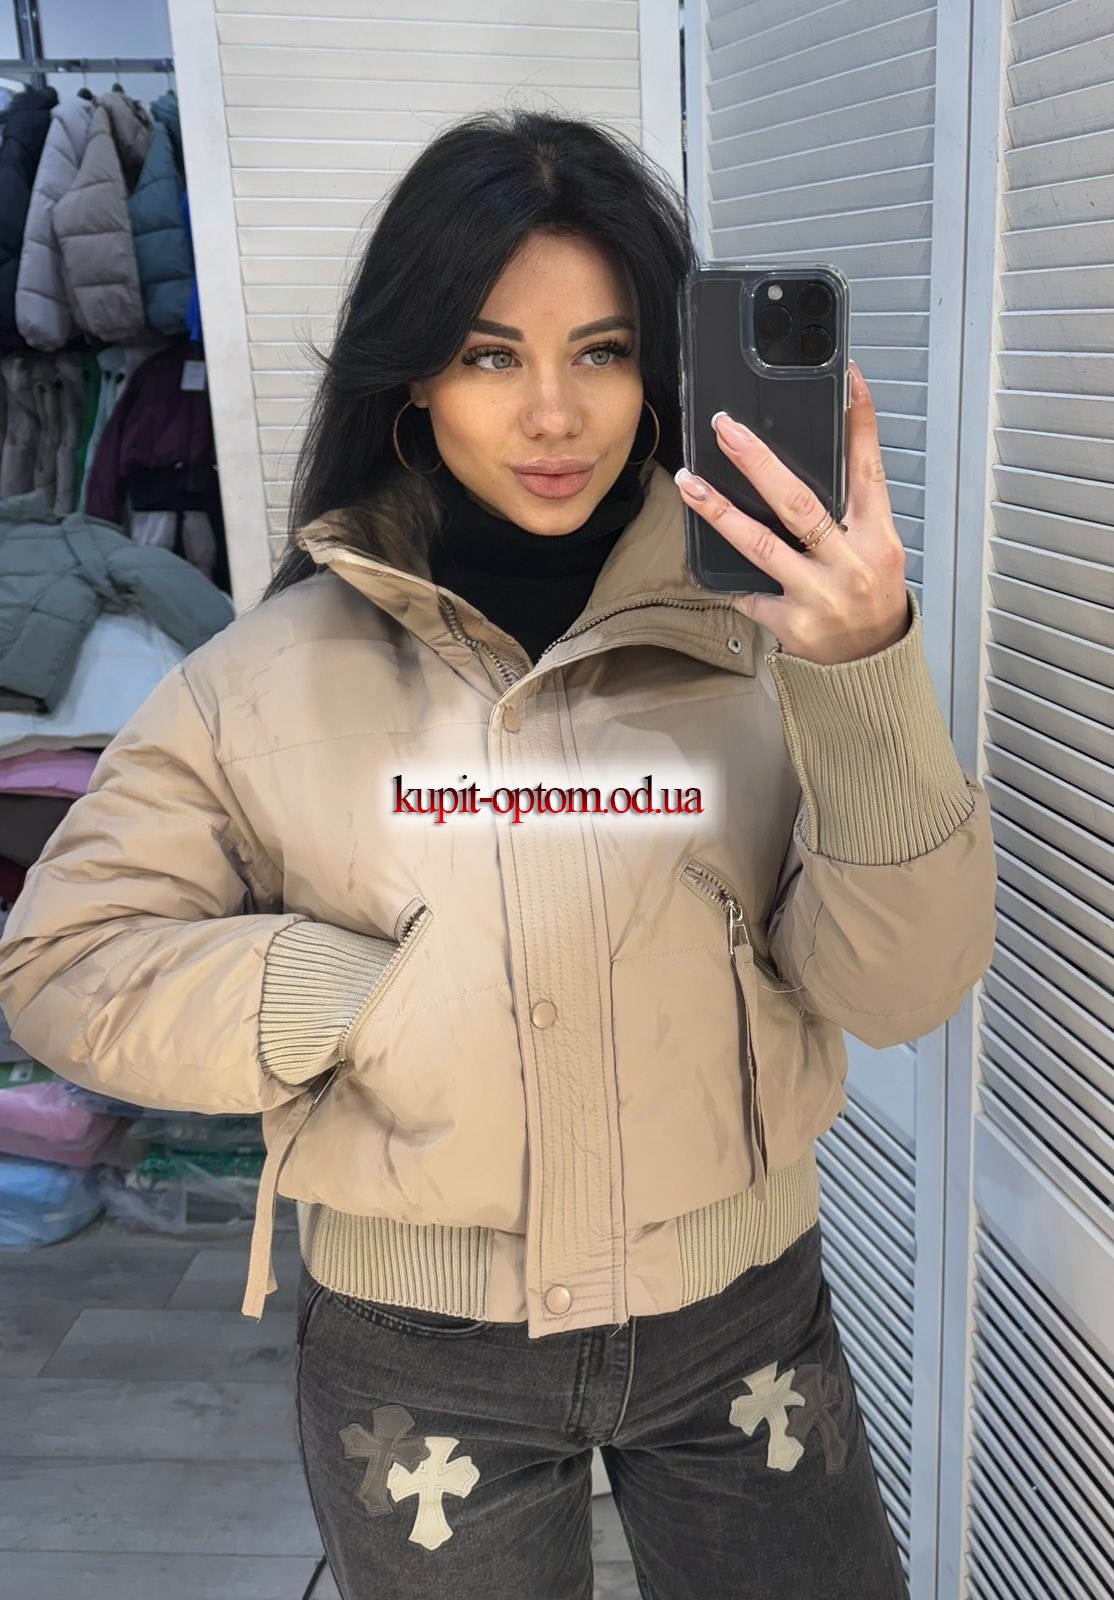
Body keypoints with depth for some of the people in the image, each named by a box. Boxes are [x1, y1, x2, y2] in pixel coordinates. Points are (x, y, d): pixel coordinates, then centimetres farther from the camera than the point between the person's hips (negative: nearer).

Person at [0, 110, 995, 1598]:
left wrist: (866, 674, -32)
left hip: (739, 1319, 1)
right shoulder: (281, 668, -7)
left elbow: (899, 989, -16)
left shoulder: (753, 627, -10)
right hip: (418, 1348, 0)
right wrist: (379, 1003, -16)